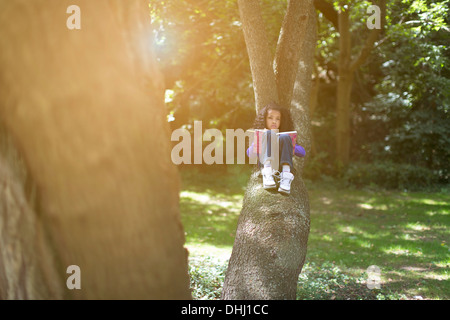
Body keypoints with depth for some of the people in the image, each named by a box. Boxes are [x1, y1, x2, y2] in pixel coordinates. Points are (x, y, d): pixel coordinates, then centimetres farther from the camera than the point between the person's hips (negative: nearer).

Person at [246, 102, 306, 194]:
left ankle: (286, 178, -44)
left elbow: (302, 152, 20)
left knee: (285, 137, -24)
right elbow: (249, 153, 13)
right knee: (269, 133, -22)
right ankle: (268, 175, -46)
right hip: (265, 163, -1)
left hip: (283, 163, 1)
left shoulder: (284, 135, 33)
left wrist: (291, 149, 1)